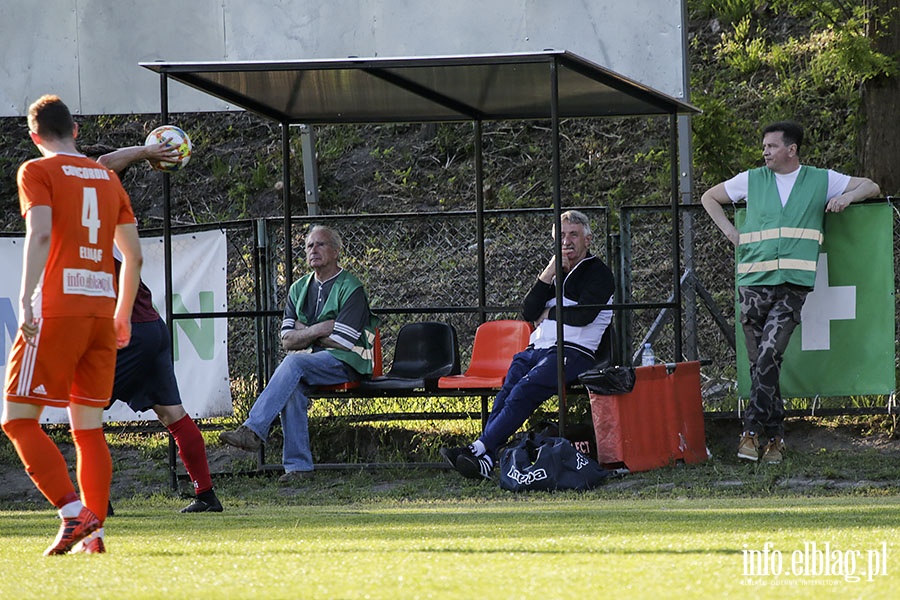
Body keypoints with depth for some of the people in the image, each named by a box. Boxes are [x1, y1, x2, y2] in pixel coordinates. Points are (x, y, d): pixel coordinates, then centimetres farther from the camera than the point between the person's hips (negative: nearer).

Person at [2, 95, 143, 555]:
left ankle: (74, 513, -17)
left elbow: (40, 234, -15)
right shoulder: (107, 179, 17)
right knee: (88, 427, 10)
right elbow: (133, 255, 18)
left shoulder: (37, 172, 1)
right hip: (103, 311, 6)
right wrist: (122, 315, 27)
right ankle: (92, 533, 3)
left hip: (57, 310, -6)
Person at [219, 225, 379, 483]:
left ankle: (253, 430, -41)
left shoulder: (351, 289, -4)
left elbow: (341, 342, -12)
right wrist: (319, 330, -9)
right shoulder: (299, 289, 16)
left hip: (346, 363, -5)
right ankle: (298, 465, -30)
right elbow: (287, 340, 8)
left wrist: (304, 331, 0)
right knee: (292, 390, -30)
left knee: (294, 363, -33)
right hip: (309, 361, 5)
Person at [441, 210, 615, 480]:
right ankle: (486, 459, -36)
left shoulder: (598, 273, 7)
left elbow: (583, 315, -11)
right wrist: (550, 272, 1)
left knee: (525, 389, -29)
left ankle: (480, 448, -37)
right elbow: (529, 312, 11)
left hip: (573, 352, -6)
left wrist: (550, 313, 5)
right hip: (537, 349, 6)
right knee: (507, 389, -23)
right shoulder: (555, 271, 27)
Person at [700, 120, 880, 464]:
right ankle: (774, 435, 6)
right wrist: (730, 232, 14)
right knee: (760, 361, 0)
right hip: (753, 283, 3)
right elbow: (710, 197, 26)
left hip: (794, 285, -3)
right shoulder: (751, 180, 13)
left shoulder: (821, 180, 10)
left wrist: (847, 196, -1)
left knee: (769, 354, -18)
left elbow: (871, 187, 19)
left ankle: (753, 429, -15)